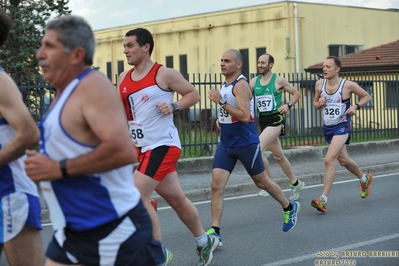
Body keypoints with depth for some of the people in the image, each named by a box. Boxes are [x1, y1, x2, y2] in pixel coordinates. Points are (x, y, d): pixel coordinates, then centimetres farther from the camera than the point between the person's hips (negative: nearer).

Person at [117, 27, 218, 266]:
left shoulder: (165, 74, -9)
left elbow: (194, 94, -2)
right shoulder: (123, 78, 9)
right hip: (143, 147, 7)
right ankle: (205, 241, 35)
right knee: (176, 198, 16)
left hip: (163, 145, -7)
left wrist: (174, 107, -17)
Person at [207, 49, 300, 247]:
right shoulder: (225, 85, 10)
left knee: (262, 182, 11)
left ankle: (289, 208, 36)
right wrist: (220, 119, 8)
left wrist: (221, 102, -29)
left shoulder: (241, 85, -17)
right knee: (216, 186, -7)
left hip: (246, 144, -7)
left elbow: (245, 116, -28)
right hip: (226, 144, 7)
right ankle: (215, 232, -6)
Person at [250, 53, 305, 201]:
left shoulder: (278, 80, -5)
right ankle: (295, 183, 32)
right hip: (262, 121, 6)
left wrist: (288, 105, -11)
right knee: (278, 156, 15)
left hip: (275, 120, -6)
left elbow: (296, 93, 4)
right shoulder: (253, 82, 7)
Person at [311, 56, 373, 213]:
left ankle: (323, 200, -20)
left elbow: (367, 96, 2)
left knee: (329, 160, -21)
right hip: (327, 127, 6)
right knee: (343, 160, 21)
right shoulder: (320, 84, -1)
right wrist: (319, 103, -10)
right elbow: (315, 104, 14)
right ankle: (365, 179, 50)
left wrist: (356, 106, -16)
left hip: (342, 127, -6)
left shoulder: (348, 85, -12)